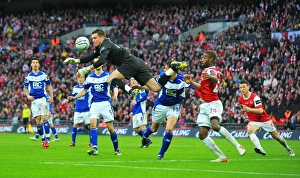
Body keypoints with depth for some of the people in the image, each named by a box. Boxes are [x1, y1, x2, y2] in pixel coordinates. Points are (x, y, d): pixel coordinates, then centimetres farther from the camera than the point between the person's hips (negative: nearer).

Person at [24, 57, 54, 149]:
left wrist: (51, 97, 2)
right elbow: (25, 88, 12)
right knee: (38, 121, -1)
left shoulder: (44, 75, 4)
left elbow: (49, 86, 11)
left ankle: (47, 139, -14)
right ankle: (43, 140, 7)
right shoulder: (28, 76, 5)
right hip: (34, 100, 2)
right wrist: (28, 95, -6)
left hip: (43, 99, -1)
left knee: (44, 118, -12)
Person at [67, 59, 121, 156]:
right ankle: (94, 149, -25)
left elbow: (115, 87, -7)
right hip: (94, 104, 2)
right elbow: (85, 90, 21)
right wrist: (74, 97, 13)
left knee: (110, 128, -1)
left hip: (106, 103, -2)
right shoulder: (90, 77, 9)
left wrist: (115, 95, -27)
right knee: (93, 123, -19)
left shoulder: (107, 75, -1)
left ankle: (116, 149, 16)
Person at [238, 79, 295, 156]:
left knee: (276, 136, 10)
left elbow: (260, 111, -33)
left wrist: (249, 109, -44)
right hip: (253, 121, 4)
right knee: (249, 130, -31)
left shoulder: (255, 97, -23)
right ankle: (260, 149, -41)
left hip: (265, 120, -4)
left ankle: (288, 149, 34)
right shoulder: (240, 99, -4)